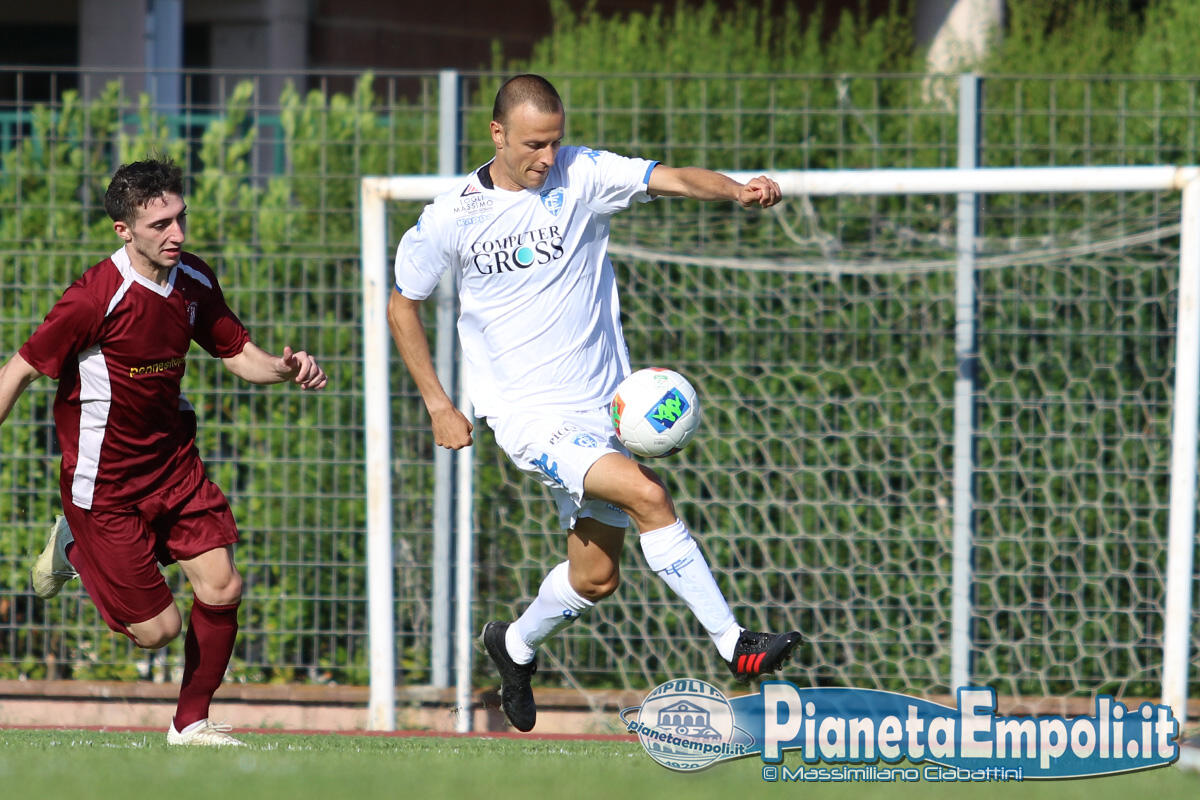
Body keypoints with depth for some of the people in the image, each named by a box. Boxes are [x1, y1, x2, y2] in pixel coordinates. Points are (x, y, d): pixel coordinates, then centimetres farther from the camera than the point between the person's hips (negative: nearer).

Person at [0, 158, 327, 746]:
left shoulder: (194, 283, -3)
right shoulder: (95, 298, -23)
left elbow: (239, 355, 8)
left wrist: (285, 368, -15)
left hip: (172, 462, 6)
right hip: (104, 482, -6)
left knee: (221, 589, -8)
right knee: (157, 627, -3)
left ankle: (191, 723, 14)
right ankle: (75, 544, 26)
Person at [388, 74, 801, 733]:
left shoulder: (581, 175, -4)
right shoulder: (451, 218, -6)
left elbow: (673, 179, -18)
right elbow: (402, 305, 8)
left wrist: (737, 191, -38)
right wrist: (438, 406, 3)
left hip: (601, 403, 4)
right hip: (526, 412, -4)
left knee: (595, 577, 10)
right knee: (647, 495, -24)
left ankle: (516, 646, 40)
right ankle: (732, 643, -19)